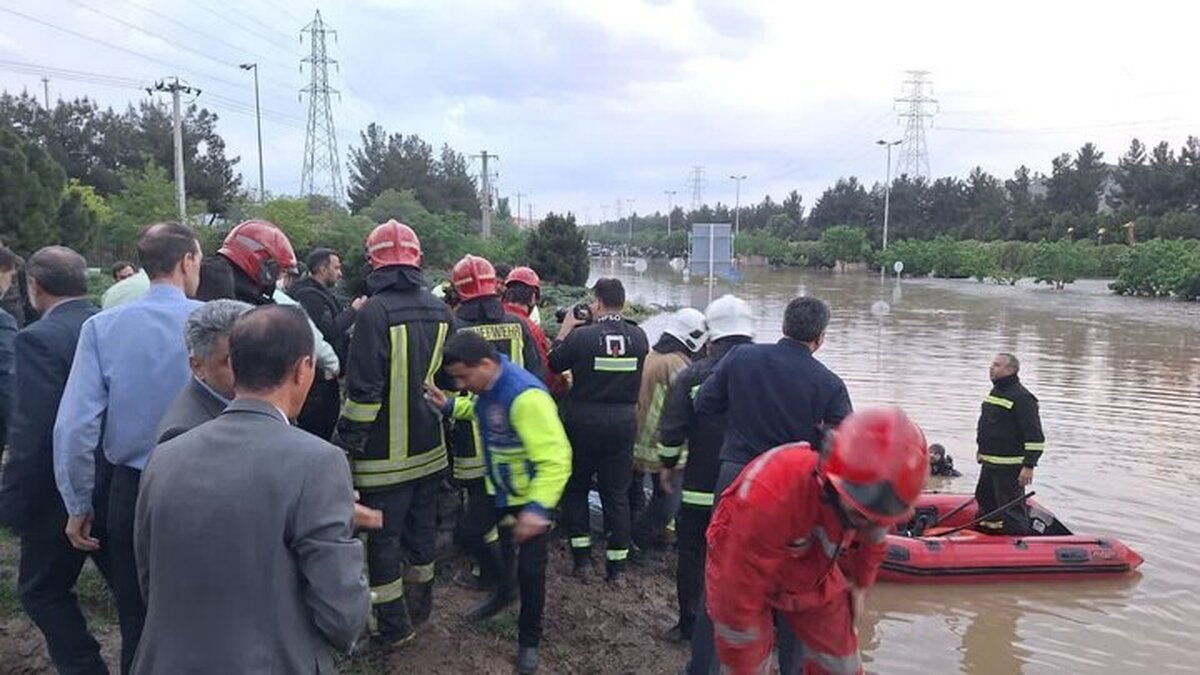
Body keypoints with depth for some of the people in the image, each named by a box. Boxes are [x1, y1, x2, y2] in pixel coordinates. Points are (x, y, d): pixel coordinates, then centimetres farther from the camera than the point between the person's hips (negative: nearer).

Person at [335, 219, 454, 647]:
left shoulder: (375, 311, -18)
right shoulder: (440, 310, 4)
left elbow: (363, 390, -20)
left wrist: (347, 443, -12)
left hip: (386, 453, -7)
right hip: (430, 447, 7)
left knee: (384, 536, 6)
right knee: (421, 527, 19)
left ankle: (394, 623, 14)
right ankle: (420, 606, 34)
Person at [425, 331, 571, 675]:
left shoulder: (525, 395, -37)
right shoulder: (487, 386, -10)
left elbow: (555, 459, -37)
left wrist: (538, 507, -46)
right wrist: (450, 405, -2)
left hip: (532, 495, -8)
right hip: (499, 487, 8)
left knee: (529, 569, 0)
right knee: (471, 535, 17)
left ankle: (529, 641, 25)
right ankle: (504, 590, 44)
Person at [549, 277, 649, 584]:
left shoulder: (580, 336, -16)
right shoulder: (639, 337, -6)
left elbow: (553, 364, -2)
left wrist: (565, 328, 6)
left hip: (583, 422, -2)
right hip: (624, 423, 3)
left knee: (575, 488, 17)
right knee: (617, 494, 11)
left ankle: (582, 559, 16)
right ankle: (617, 566, 17)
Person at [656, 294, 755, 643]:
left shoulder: (692, 375, -7)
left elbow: (671, 429, -5)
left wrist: (668, 465, 12)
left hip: (701, 486, -2)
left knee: (693, 554, 12)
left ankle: (689, 624, 21)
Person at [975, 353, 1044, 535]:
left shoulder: (1021, 397, -16)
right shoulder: (994, 393, 14)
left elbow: (1035, 436, -19)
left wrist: (1029, 466, -22)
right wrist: (982, 453, 27)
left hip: (1010, 467, -10)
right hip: (989, 465, 10)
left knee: (1010, 507, -5)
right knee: (985, 500, 19)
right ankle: (987, 533, 32)